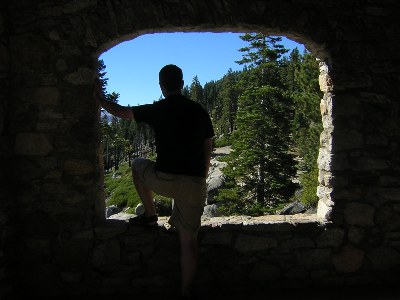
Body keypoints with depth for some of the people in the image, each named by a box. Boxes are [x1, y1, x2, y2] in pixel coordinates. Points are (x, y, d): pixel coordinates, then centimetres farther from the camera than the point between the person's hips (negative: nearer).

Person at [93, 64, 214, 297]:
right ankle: (186, 291, 12)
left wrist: (99, 97, 31)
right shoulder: (200, 111, 8)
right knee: (188, 239, 10)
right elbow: (207, 151, 12)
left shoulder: (157, 110, -1)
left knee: (138, 164, 29)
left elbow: (120, 112, 13)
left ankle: (150, 215, 27)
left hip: (164, 180, -2)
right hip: (195, 185, 3)